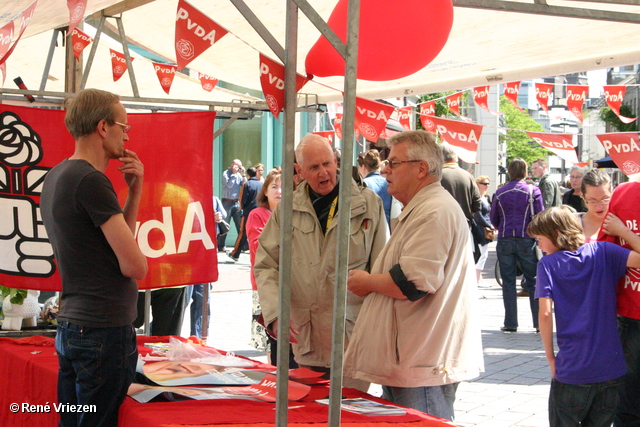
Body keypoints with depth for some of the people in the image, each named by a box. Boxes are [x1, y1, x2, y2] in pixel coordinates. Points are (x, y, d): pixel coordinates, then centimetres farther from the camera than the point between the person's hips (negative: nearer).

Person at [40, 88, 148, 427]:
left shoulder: (56, 177, 12)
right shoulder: (90, 180, -17)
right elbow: (134, 265, -17)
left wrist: (134, 192, 7)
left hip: (70, 326, 9)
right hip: (104, 332, -9)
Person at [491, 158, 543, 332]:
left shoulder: (500, 192, 4)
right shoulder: (533, 191, -2)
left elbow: (493, 219, 9)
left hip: (505, 240, 1)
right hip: (526, 240, -1)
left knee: (508, 282, 6)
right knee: (533, 281, 7)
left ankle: (510, 323, 4)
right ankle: (539, 322, 6)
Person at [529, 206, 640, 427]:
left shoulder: (548, 264, -4)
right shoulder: (602, 251, 0)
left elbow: (545, 313, -13)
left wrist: (550, 357, -3)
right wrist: (622, 230, 2)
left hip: (572, 370, -3)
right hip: (610, 367, 3)